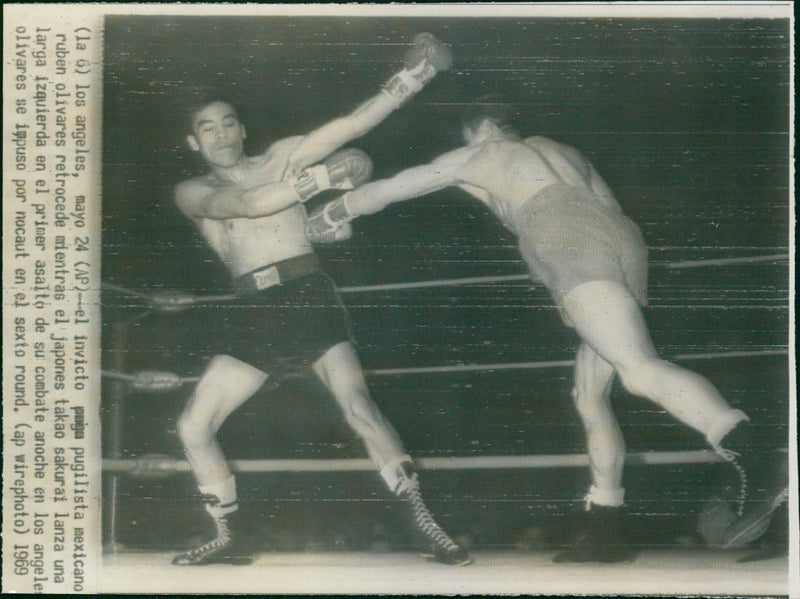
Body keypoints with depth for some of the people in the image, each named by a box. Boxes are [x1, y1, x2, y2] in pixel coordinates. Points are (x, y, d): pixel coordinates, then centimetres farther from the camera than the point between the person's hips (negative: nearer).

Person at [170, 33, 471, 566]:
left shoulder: (281, 157, 11)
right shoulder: (192, 193, 9)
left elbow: (352, 124, 1)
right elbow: (245, 204, -11)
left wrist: (413, 75, -12)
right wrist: (327, 175, -18)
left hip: (309, 296, -3)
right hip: (253, 314, 3)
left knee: (358, 405, -21)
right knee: (194, 425, 0)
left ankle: (427, 527, -17)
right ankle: (230, 538, 16)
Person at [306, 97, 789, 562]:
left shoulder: (478, 156, 21)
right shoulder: (561, 150, 35)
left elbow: (392, 188, 31)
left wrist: (338, 211, 45)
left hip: (576, 253, -8)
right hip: (626, 243, 8)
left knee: (641, 369, -25)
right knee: (591, 398, 11)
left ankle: (758, 463, -45)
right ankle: (607, 531, 10)